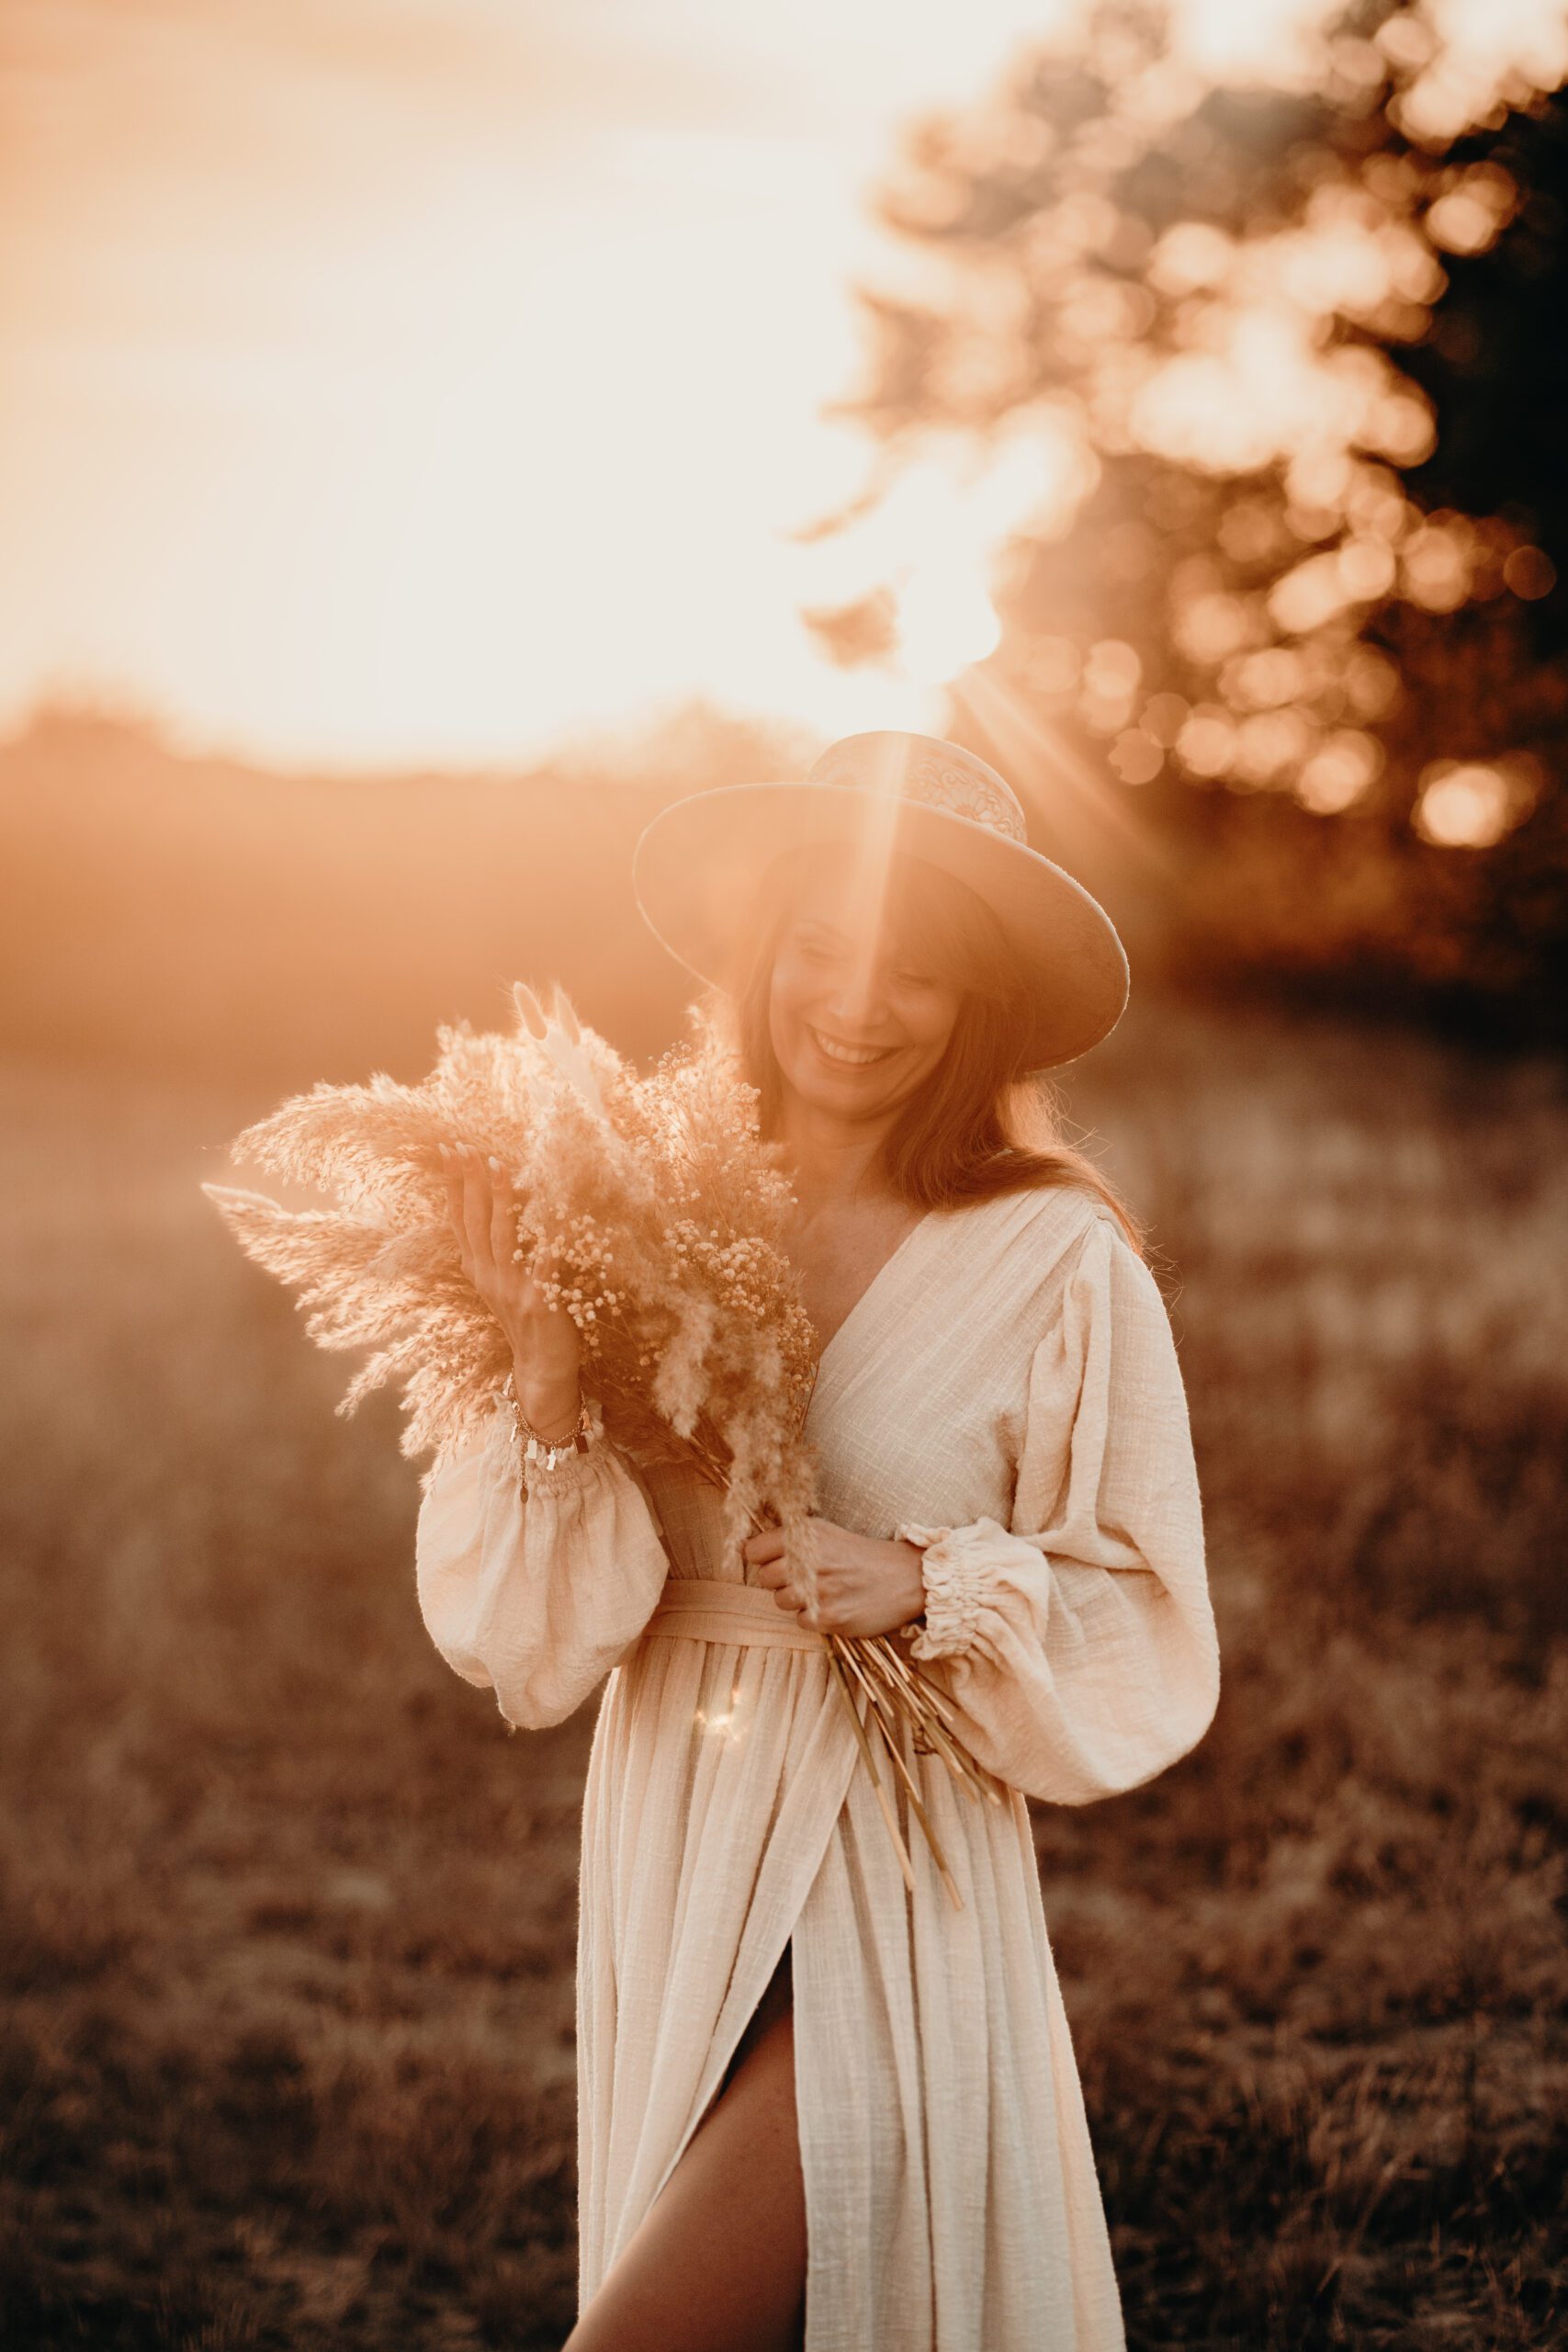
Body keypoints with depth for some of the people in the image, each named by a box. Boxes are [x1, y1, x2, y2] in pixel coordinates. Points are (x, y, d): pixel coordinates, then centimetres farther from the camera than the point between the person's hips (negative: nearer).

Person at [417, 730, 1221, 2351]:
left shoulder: (1056, 1262, -10)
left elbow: (1139, 1641, -3)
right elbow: (526, 1640, -4)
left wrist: (934, 1588, -19)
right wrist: (548, 1384, -18)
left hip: (890, 1884, -4)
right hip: (669, 1872, 4)